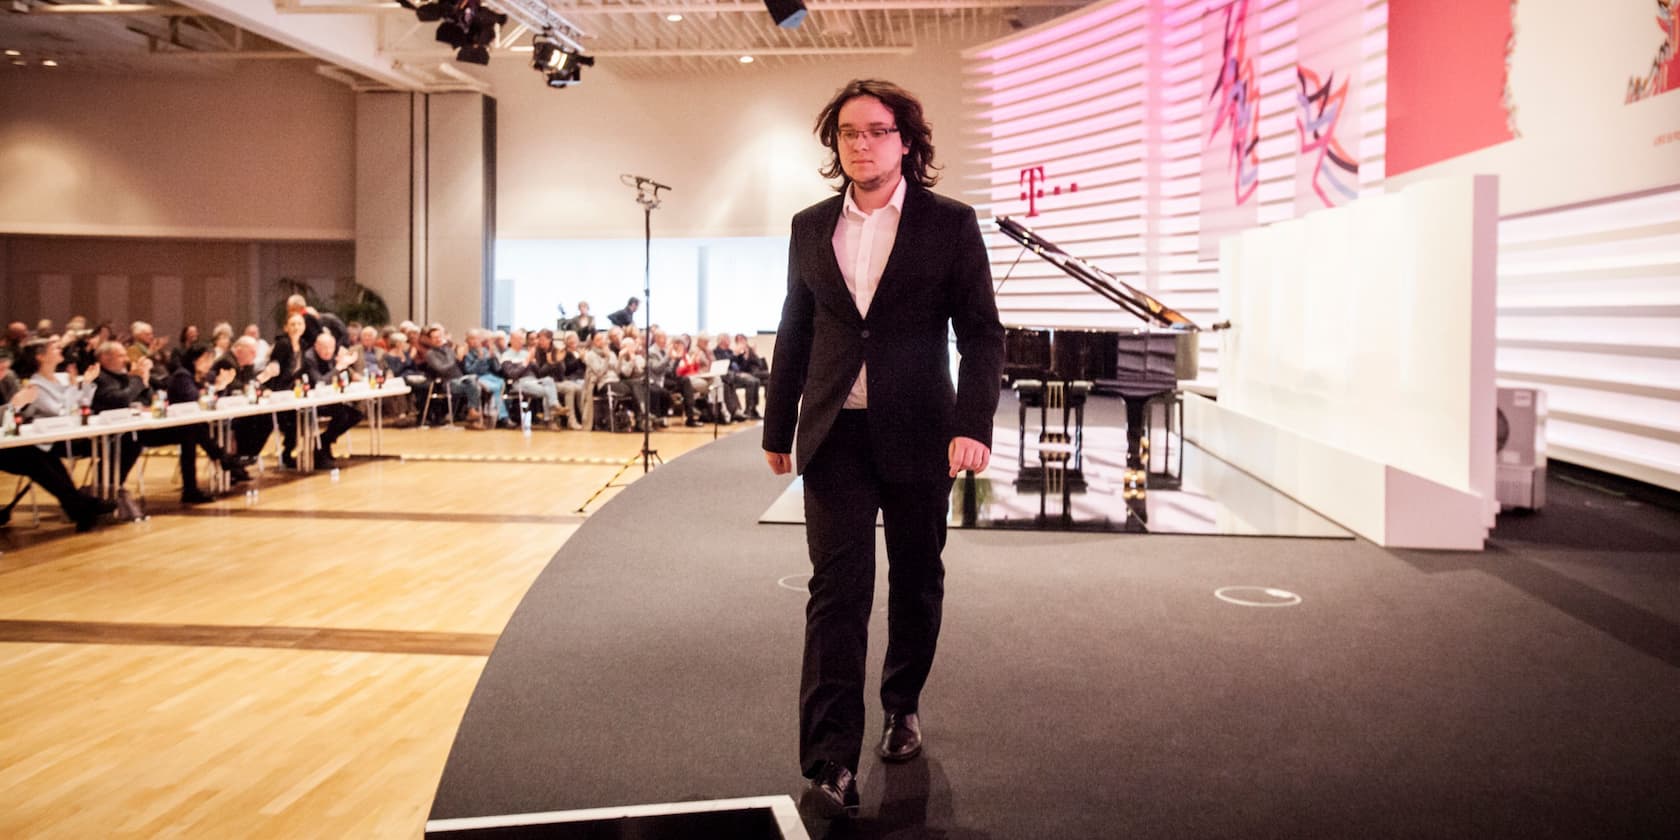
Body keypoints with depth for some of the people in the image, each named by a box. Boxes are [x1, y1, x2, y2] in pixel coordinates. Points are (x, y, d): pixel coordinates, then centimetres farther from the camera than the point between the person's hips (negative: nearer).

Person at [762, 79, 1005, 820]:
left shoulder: (950, 223, -2)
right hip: (835, 434, 1)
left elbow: (981, 332, -5)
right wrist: (778, 429, 13)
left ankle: (903, 704, 38)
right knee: (838, 590, -6)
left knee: (916, 581, 13)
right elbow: (794, 334, 12)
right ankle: (831, 765, -5)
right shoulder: (810, 227, 7)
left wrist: (974, 424, -18)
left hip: (917, 434, -1)